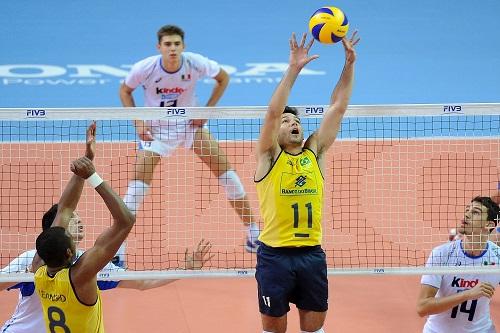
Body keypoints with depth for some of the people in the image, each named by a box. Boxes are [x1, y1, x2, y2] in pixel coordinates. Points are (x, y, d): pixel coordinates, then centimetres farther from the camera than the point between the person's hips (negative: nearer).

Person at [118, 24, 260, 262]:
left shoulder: (196, 63, -20)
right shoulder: (144, 68, -22)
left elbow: (223, 78, 0)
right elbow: (125, 91, -2)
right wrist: (138, 121, -13)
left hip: (190, 123, 2)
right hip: (156, 128, -2)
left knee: (223, 167, -5)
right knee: (139, 178, -16)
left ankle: (252, 230, 9)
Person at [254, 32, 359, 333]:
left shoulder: (315, 153, 9)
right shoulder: (269, 156, -1)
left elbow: (338, 107, 5)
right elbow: (273, 112, -15)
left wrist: (349, 63, -3)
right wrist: (293, 68, -22)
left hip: (312, 254, 4)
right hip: (275, 255, -3)